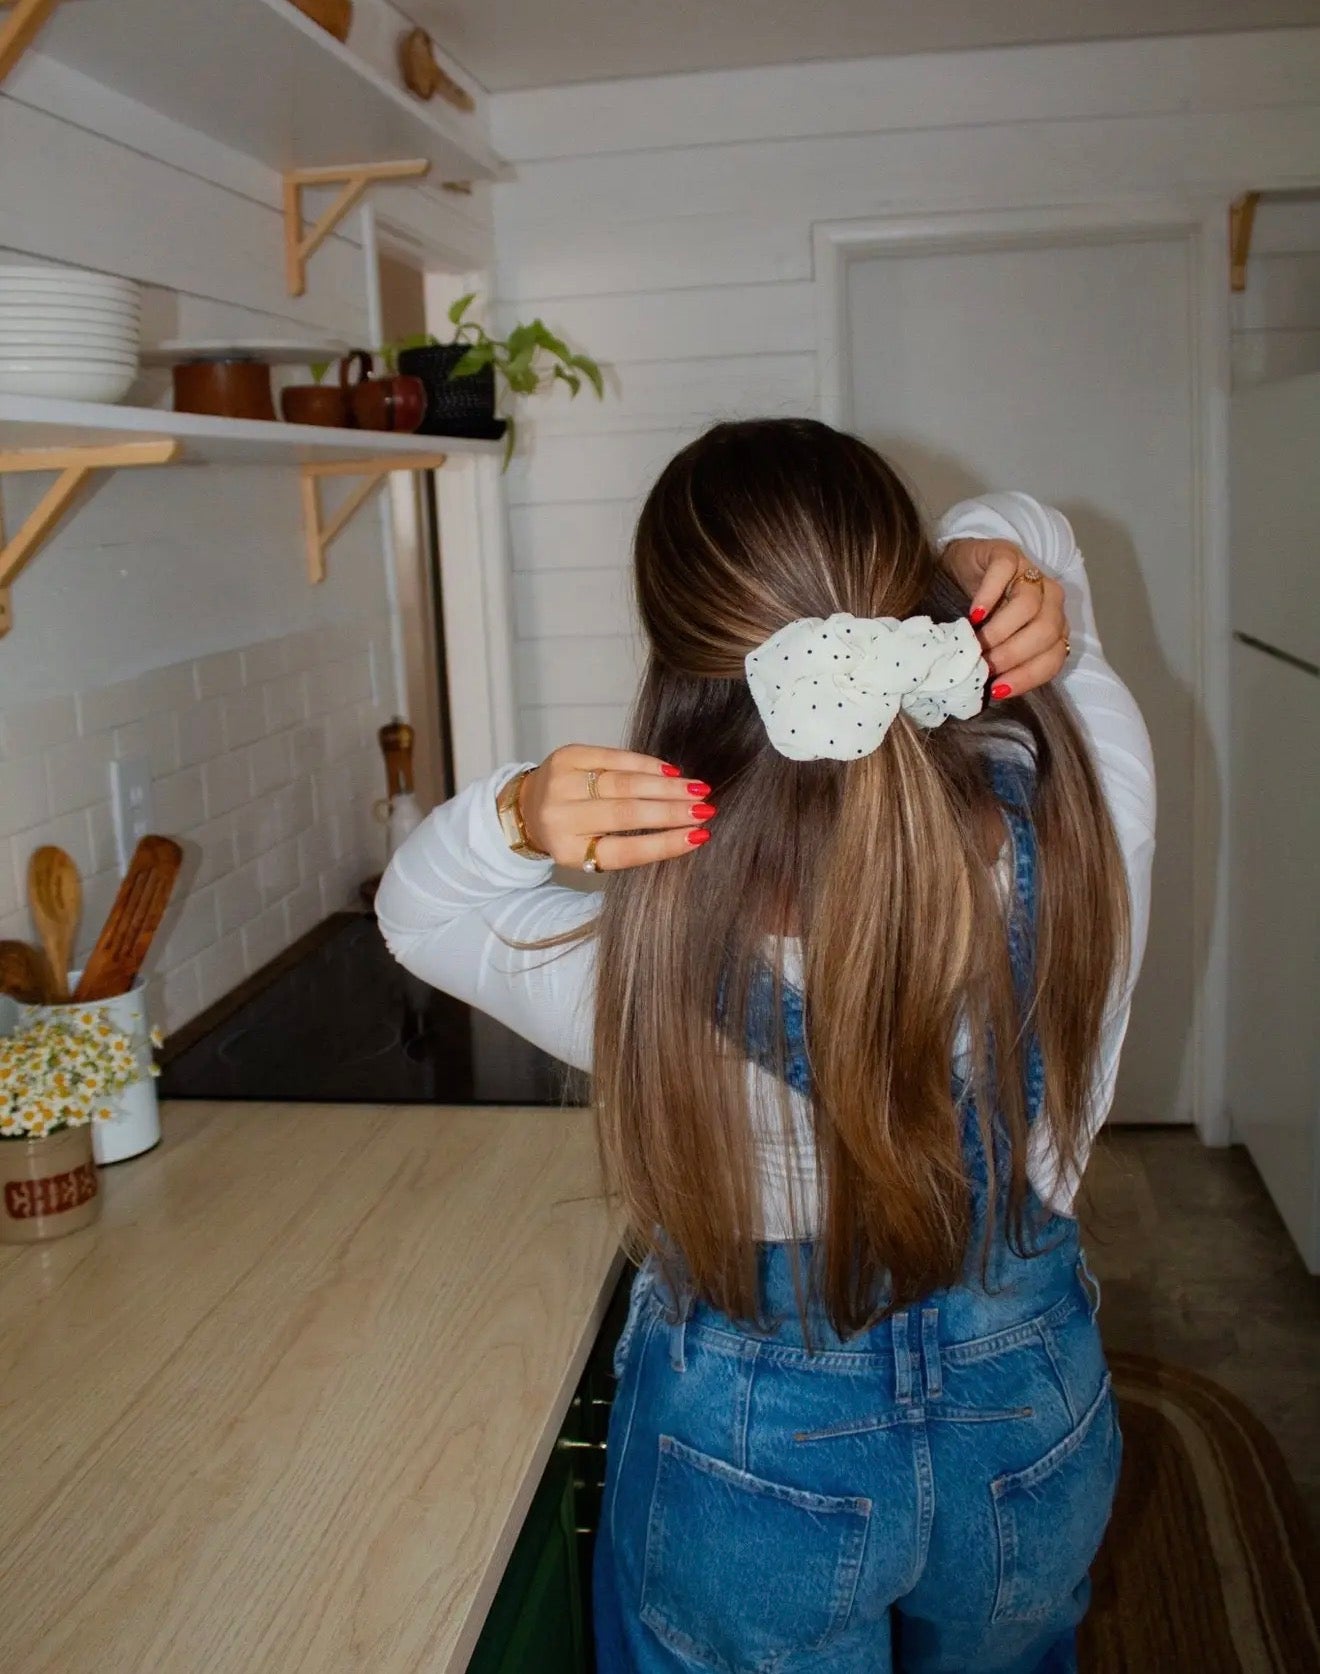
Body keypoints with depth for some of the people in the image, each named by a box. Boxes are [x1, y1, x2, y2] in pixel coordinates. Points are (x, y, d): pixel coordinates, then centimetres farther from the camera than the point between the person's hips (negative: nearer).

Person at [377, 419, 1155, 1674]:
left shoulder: (649, 975, -33)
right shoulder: (1088, 812, -27)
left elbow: (417, 907, -9)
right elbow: (1029, 542, -4)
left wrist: (514, 812, -30)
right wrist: (1001, 552, -26)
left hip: (757, 1468, -3)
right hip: (1035, 1431, 4)